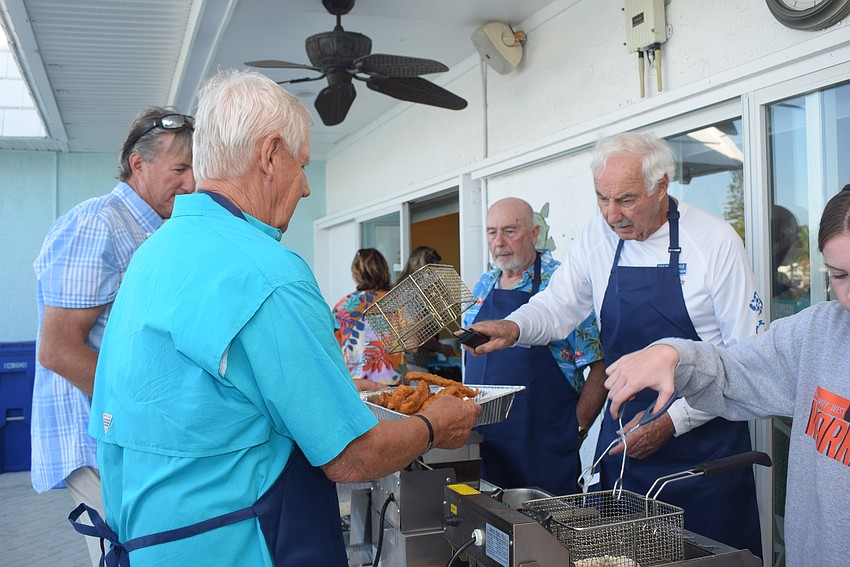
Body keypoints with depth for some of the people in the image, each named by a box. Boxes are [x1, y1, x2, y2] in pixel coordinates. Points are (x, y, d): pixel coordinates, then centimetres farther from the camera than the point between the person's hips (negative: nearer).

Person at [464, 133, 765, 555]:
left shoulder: (715, 240, -12)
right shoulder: (597, 237, 0)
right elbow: (558, 306, 5)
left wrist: (673, 419, -16)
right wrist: (514, 327, -18)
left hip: (704, 438, -3)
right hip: (624, 434, 4)